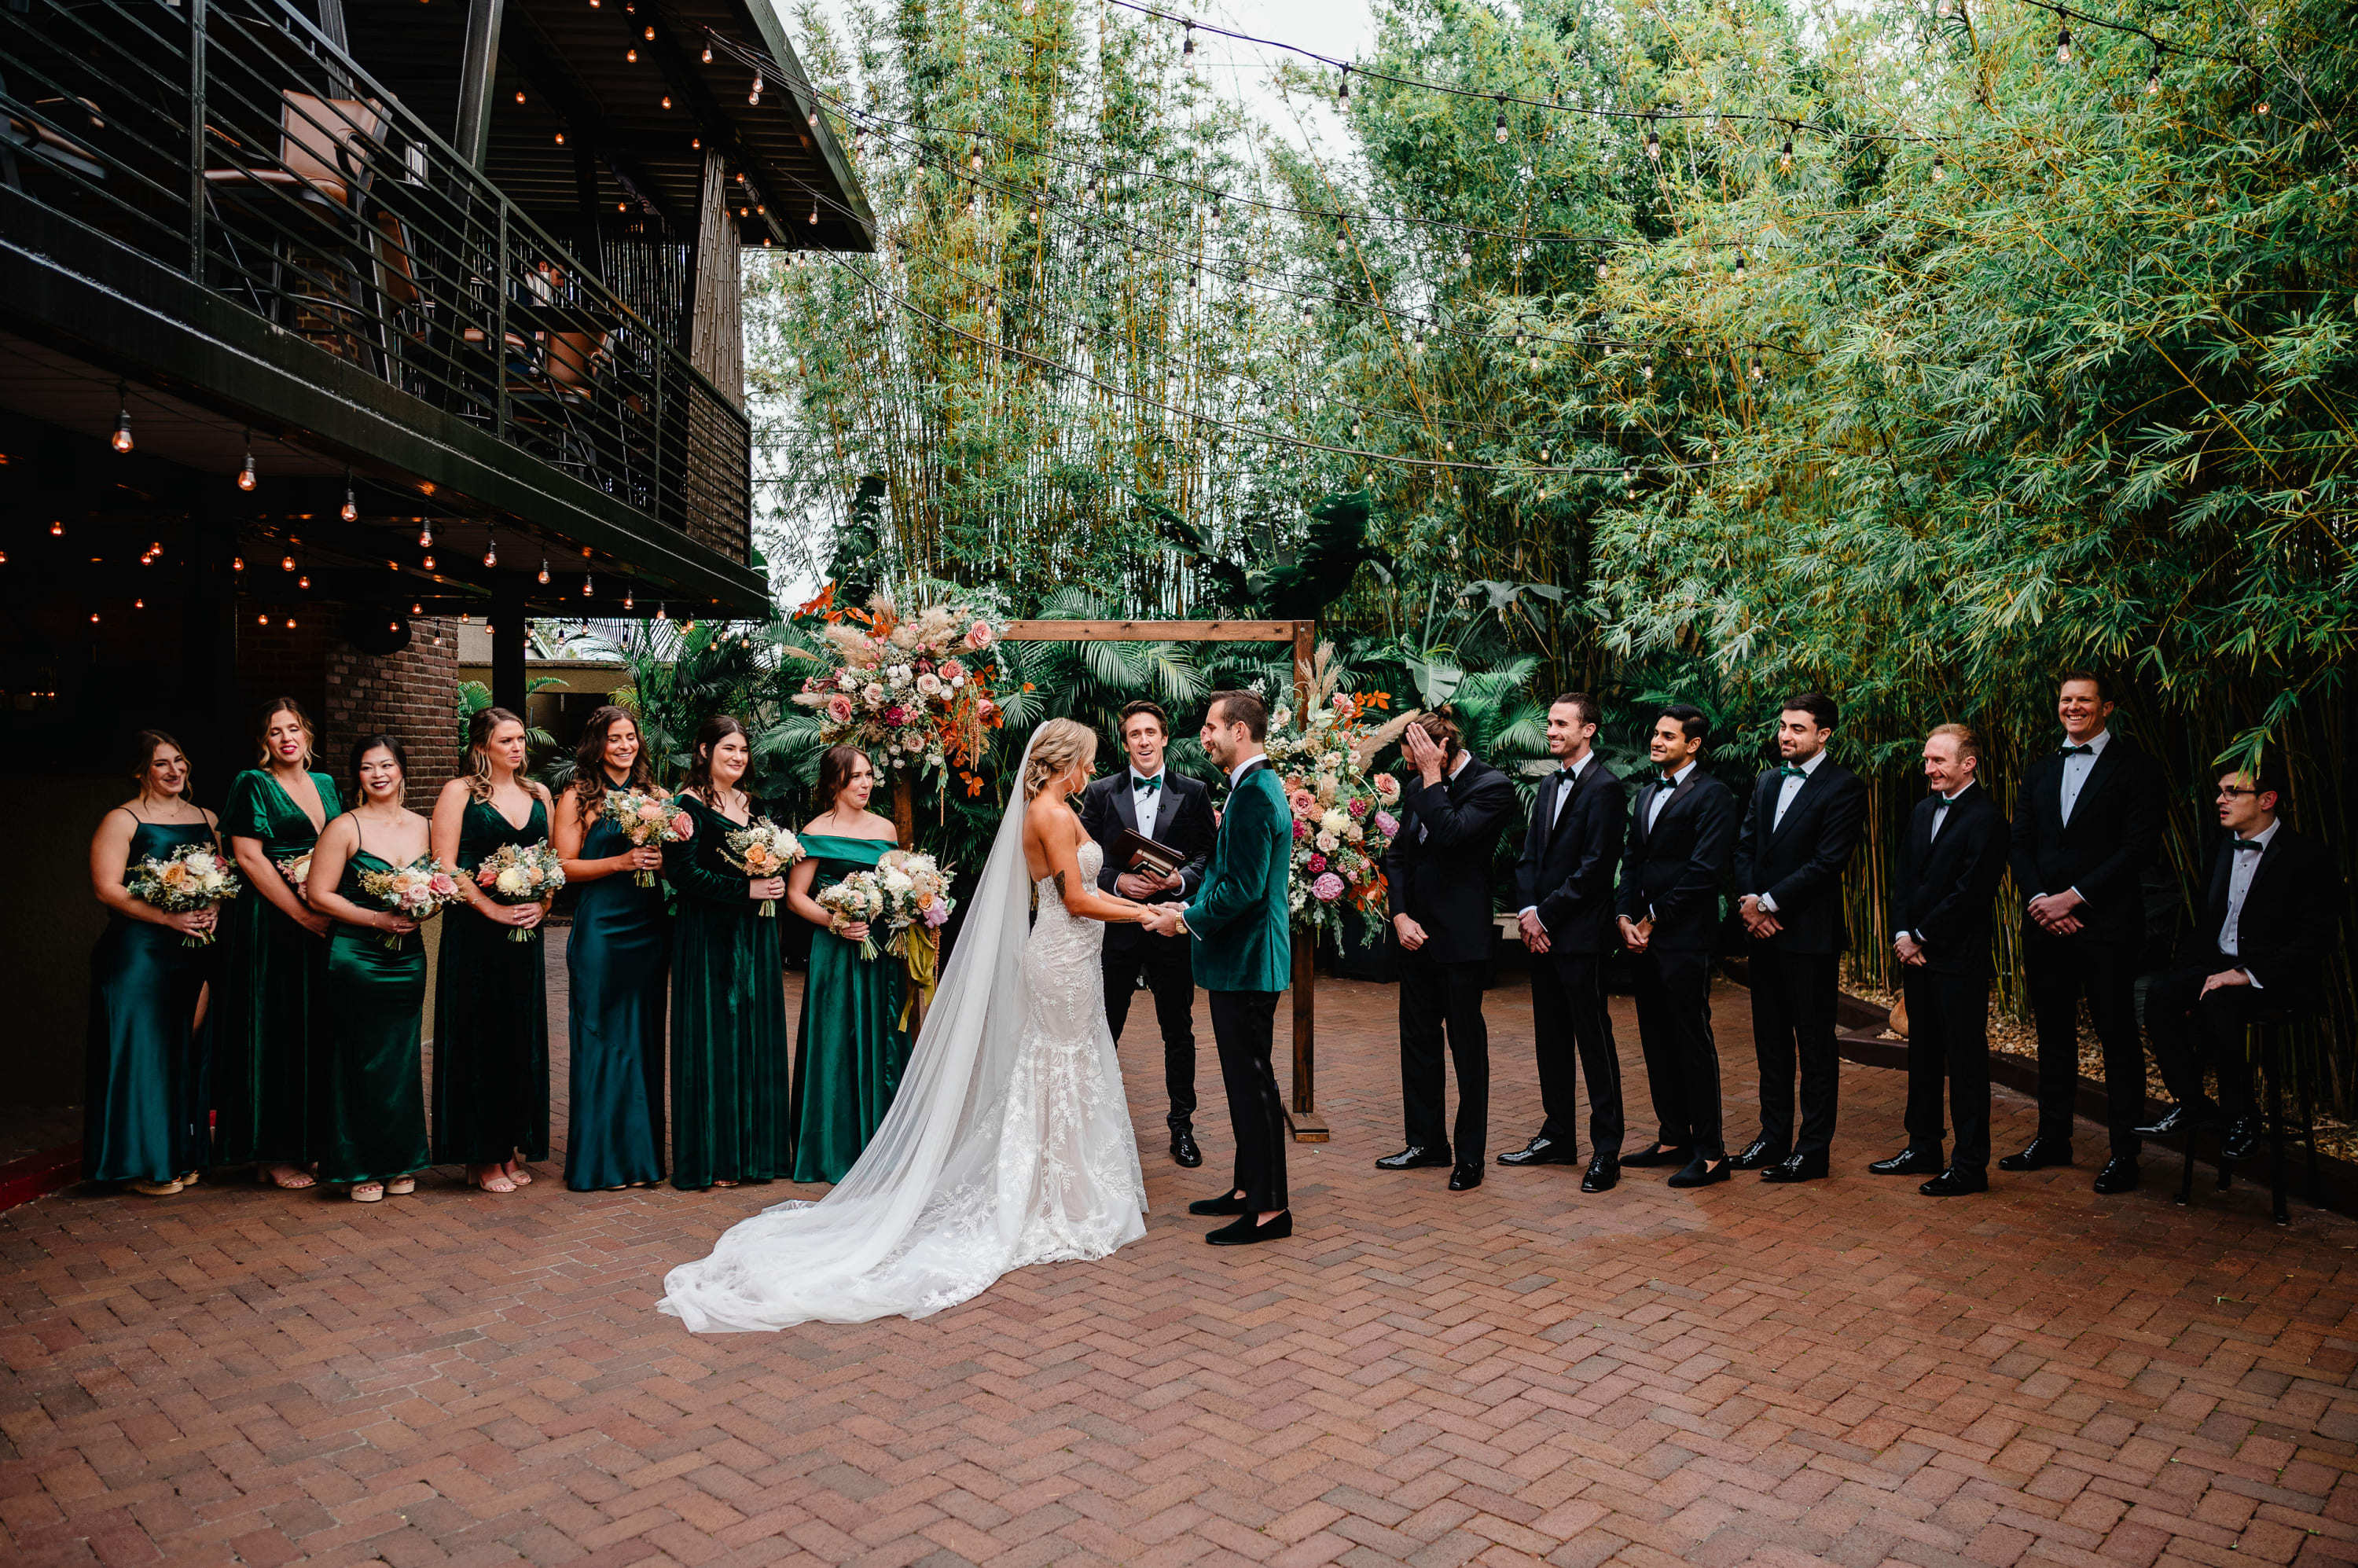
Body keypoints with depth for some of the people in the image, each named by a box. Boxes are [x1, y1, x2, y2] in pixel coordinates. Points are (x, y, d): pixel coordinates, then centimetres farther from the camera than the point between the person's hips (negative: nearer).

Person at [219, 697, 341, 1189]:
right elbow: (249, 857, -10)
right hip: (269, 922, -6)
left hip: (323, 922, 6)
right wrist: (302, 913, -15)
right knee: (275, 1031, -2)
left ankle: (311, 1139, 17)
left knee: (317, 1029, 8)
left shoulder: (325, 784, 14)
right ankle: (274, 1153, 5)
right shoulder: (252, 784, -3)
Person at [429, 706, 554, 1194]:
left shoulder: (538, 794, 13)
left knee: (522, 1038, 7)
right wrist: (492, 907, -15)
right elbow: (445, 865, -9)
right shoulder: (459, 792, -2)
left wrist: (542, 904, -4)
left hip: (525, 932, 5)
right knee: (480, 1035, -1)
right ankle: (482, 1156, 8)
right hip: (474, 931, -5)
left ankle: (512, 1147, 17)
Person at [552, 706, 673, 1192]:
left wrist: (664, 857, -7)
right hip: (599, 931, -4)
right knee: (600, 1038, 0)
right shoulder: (577, 798, 1)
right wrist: (622, 862, -16)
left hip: (650, 929, 4)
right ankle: (600, 1160, 9)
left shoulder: (657, 796, 12)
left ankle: (641, 1153, 16)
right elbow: (564, 866, -5)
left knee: (644, 1036, 8)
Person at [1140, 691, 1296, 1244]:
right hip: (1243, 958, 11)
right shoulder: (1257, 786, 14)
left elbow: (1244, 889, -24)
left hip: (1246, 963, -11)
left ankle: (1270, 1208, 7)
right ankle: (1248, 1188, 29)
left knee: (1252, 1082, -2)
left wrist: (1186, 919, -13)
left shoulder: (1253, 794, -19)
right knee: (1246, 1080, 17)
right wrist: (1190, 905, 11)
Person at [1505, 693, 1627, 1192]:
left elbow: (1594, 868, -16)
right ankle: (1558, 1137, 25)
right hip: (1541, 932, 8)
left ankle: (1606, 1150, 6)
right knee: (1550, 1039, 14)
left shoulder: (1604, 787, -10)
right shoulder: (1549, 786, 16)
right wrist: (1528, 914, -1)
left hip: (1581, 935, -8)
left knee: (1595, 1041, -2)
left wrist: (1544, 914, -12)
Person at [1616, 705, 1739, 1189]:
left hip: (1685, 940, -8)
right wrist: (1626, 917, 3)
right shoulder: (1647, 794, 18)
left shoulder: (1712, 796, -8)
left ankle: (1710, 1153, 5)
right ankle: (1673, 1138, 24)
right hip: (1643, 937, 8)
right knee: (1657, 1041, 13)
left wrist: (1653, 919, -12)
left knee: (1693, 1043, -3)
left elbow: (1706, 871, -16)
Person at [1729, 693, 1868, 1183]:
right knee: (1770, 1041, 14)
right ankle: (1773, 1138, 24)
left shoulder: (1844, 787, -8)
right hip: (1763, 931, 7)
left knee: (1815, 1046, 2)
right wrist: (1749, 902, -5)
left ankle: (1814, 1149, 10)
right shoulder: (1767, 782, 14)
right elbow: (1744, 846, 12)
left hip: (1810, 935, -7)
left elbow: (1828, 862, -16)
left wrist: (1768, 902, -15)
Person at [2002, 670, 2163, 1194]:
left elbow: (2140, 847, -11)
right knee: (2053, 1034, 13)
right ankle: (2053, 1139, 23)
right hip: (2045, 923, 5)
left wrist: (2074, 896, -14)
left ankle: (2124, 1152, 10)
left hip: (2105, 924, -5)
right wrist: (2039, 900, -6)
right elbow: (2019, 843, 11)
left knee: (2118, 1038, 1)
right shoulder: (2041, 771, 14)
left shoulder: (2132, 766, -3)